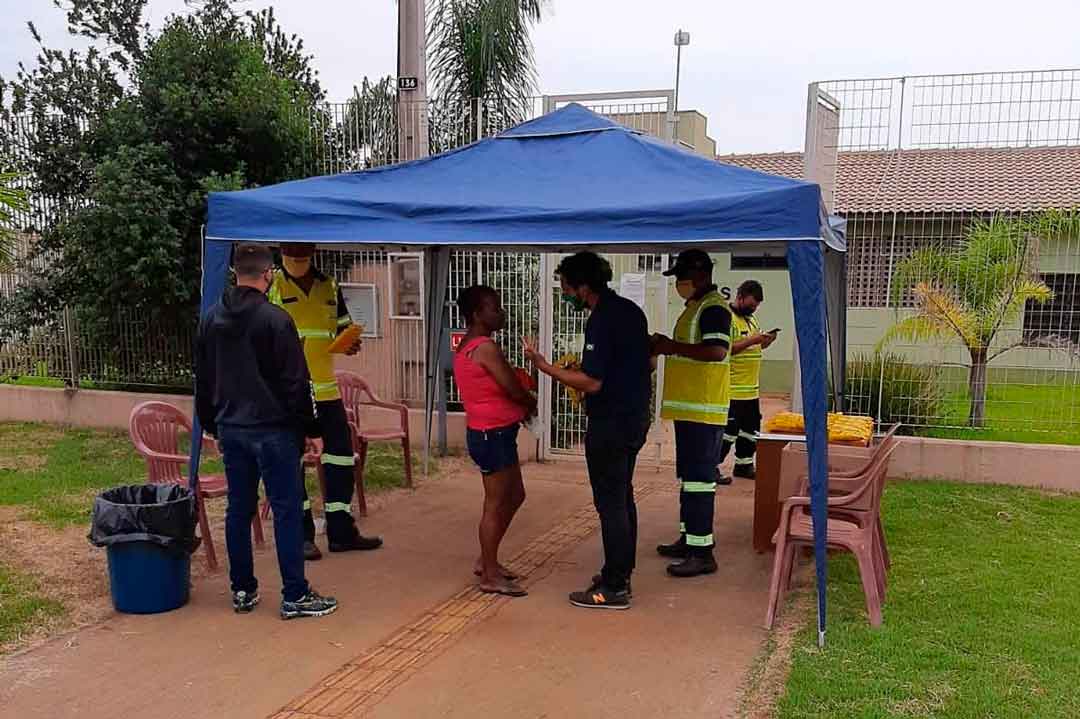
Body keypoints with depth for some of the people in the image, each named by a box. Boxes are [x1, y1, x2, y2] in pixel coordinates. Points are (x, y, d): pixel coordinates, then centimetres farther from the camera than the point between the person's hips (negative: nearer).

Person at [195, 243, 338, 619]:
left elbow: (203, 381, 15)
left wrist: (213, 427, 23)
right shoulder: (275, 319, -14)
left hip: (231, 429, 7)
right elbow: (296, 382, -14)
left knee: (238, 509, 13)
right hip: (272, 429, -7)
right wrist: (309, 430, -5)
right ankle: (295, 596, 5)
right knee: (286, 510, 0)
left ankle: (243, 590, 22)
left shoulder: (211, 319, 8)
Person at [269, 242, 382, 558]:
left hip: (325, 387, 4)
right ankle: (301, 535, 16)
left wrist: (350, 344, -4)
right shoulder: (271, 287, -2)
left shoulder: (329, 287, 9)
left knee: (341, 455, 7)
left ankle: (341, 531, 20)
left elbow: (344, 329, 16)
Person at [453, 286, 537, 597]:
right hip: (493, 435, -10)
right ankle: (491, 576, 11)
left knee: (515, 496, 19)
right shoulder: (486, 347, -20)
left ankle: (486, 561, 28)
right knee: (495, 504, 0)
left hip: (490, 433, 10)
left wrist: (522, 403, 2)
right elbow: (514, 389, -17)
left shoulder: (468, 346, 12)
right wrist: (532, 404, 3)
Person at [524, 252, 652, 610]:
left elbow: (592, 382, -24)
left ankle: (613, 589, 5)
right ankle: (621, 573, 28)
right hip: (635, 417, 10)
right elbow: (647, 363, 17)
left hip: (610, 424, -10)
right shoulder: (631, 310, 9)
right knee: (623, 497, 17)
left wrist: (544, 365, -19)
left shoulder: (601, 322, -20)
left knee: (610, 503, -2)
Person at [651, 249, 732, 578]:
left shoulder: (713, 307, -13)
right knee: (689, 475, 16)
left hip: (703, 408, -11)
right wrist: (666, 346, 11)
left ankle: (702, 553, -4)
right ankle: (689, 538, 27)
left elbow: (716, 351, -26)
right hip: (688, 406, 11)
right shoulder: (695, 306, 19)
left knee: (699, 477, -8)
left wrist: (672, 346, -20)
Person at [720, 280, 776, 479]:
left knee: (750, 429, 15)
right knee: (728, 430, -7)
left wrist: (766, 341, 4)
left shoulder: (751, 319, 17)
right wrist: (752, 340, -23)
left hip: (751, 390, 9)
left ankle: (744, 464, 27)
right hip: (732, 390, -9)